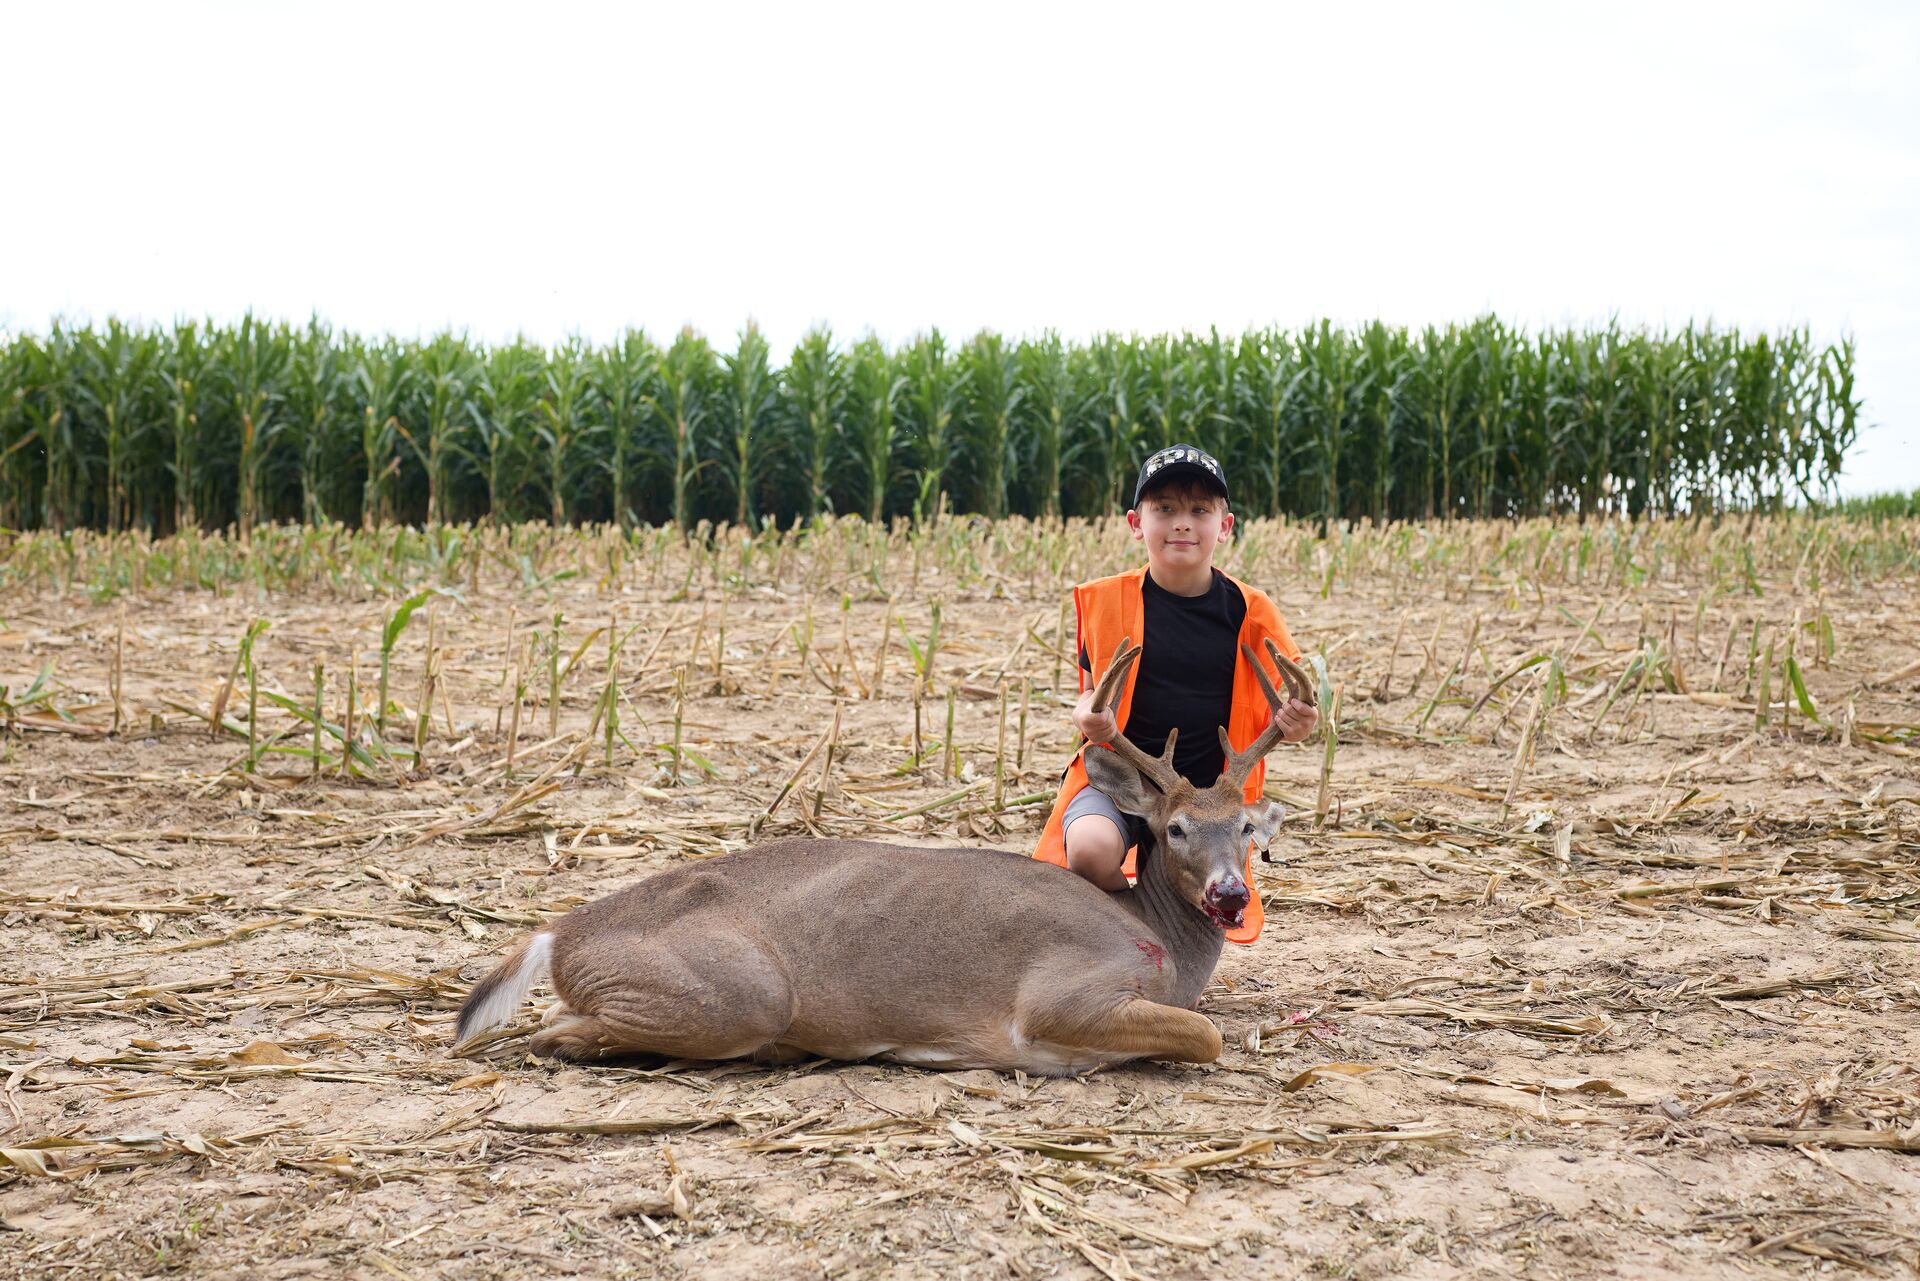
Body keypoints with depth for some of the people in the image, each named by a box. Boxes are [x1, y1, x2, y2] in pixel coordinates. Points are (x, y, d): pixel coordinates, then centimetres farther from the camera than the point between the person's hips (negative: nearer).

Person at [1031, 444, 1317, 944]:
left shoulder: (1248, 612, 1)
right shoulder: (1109, 602, 0)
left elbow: (1269, 710, 6)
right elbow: (1094, 693, 4)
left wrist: (1293, 722, -18)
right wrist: (1089, 718, -20)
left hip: (1210, 790, 1)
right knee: (1091, 849, -31)